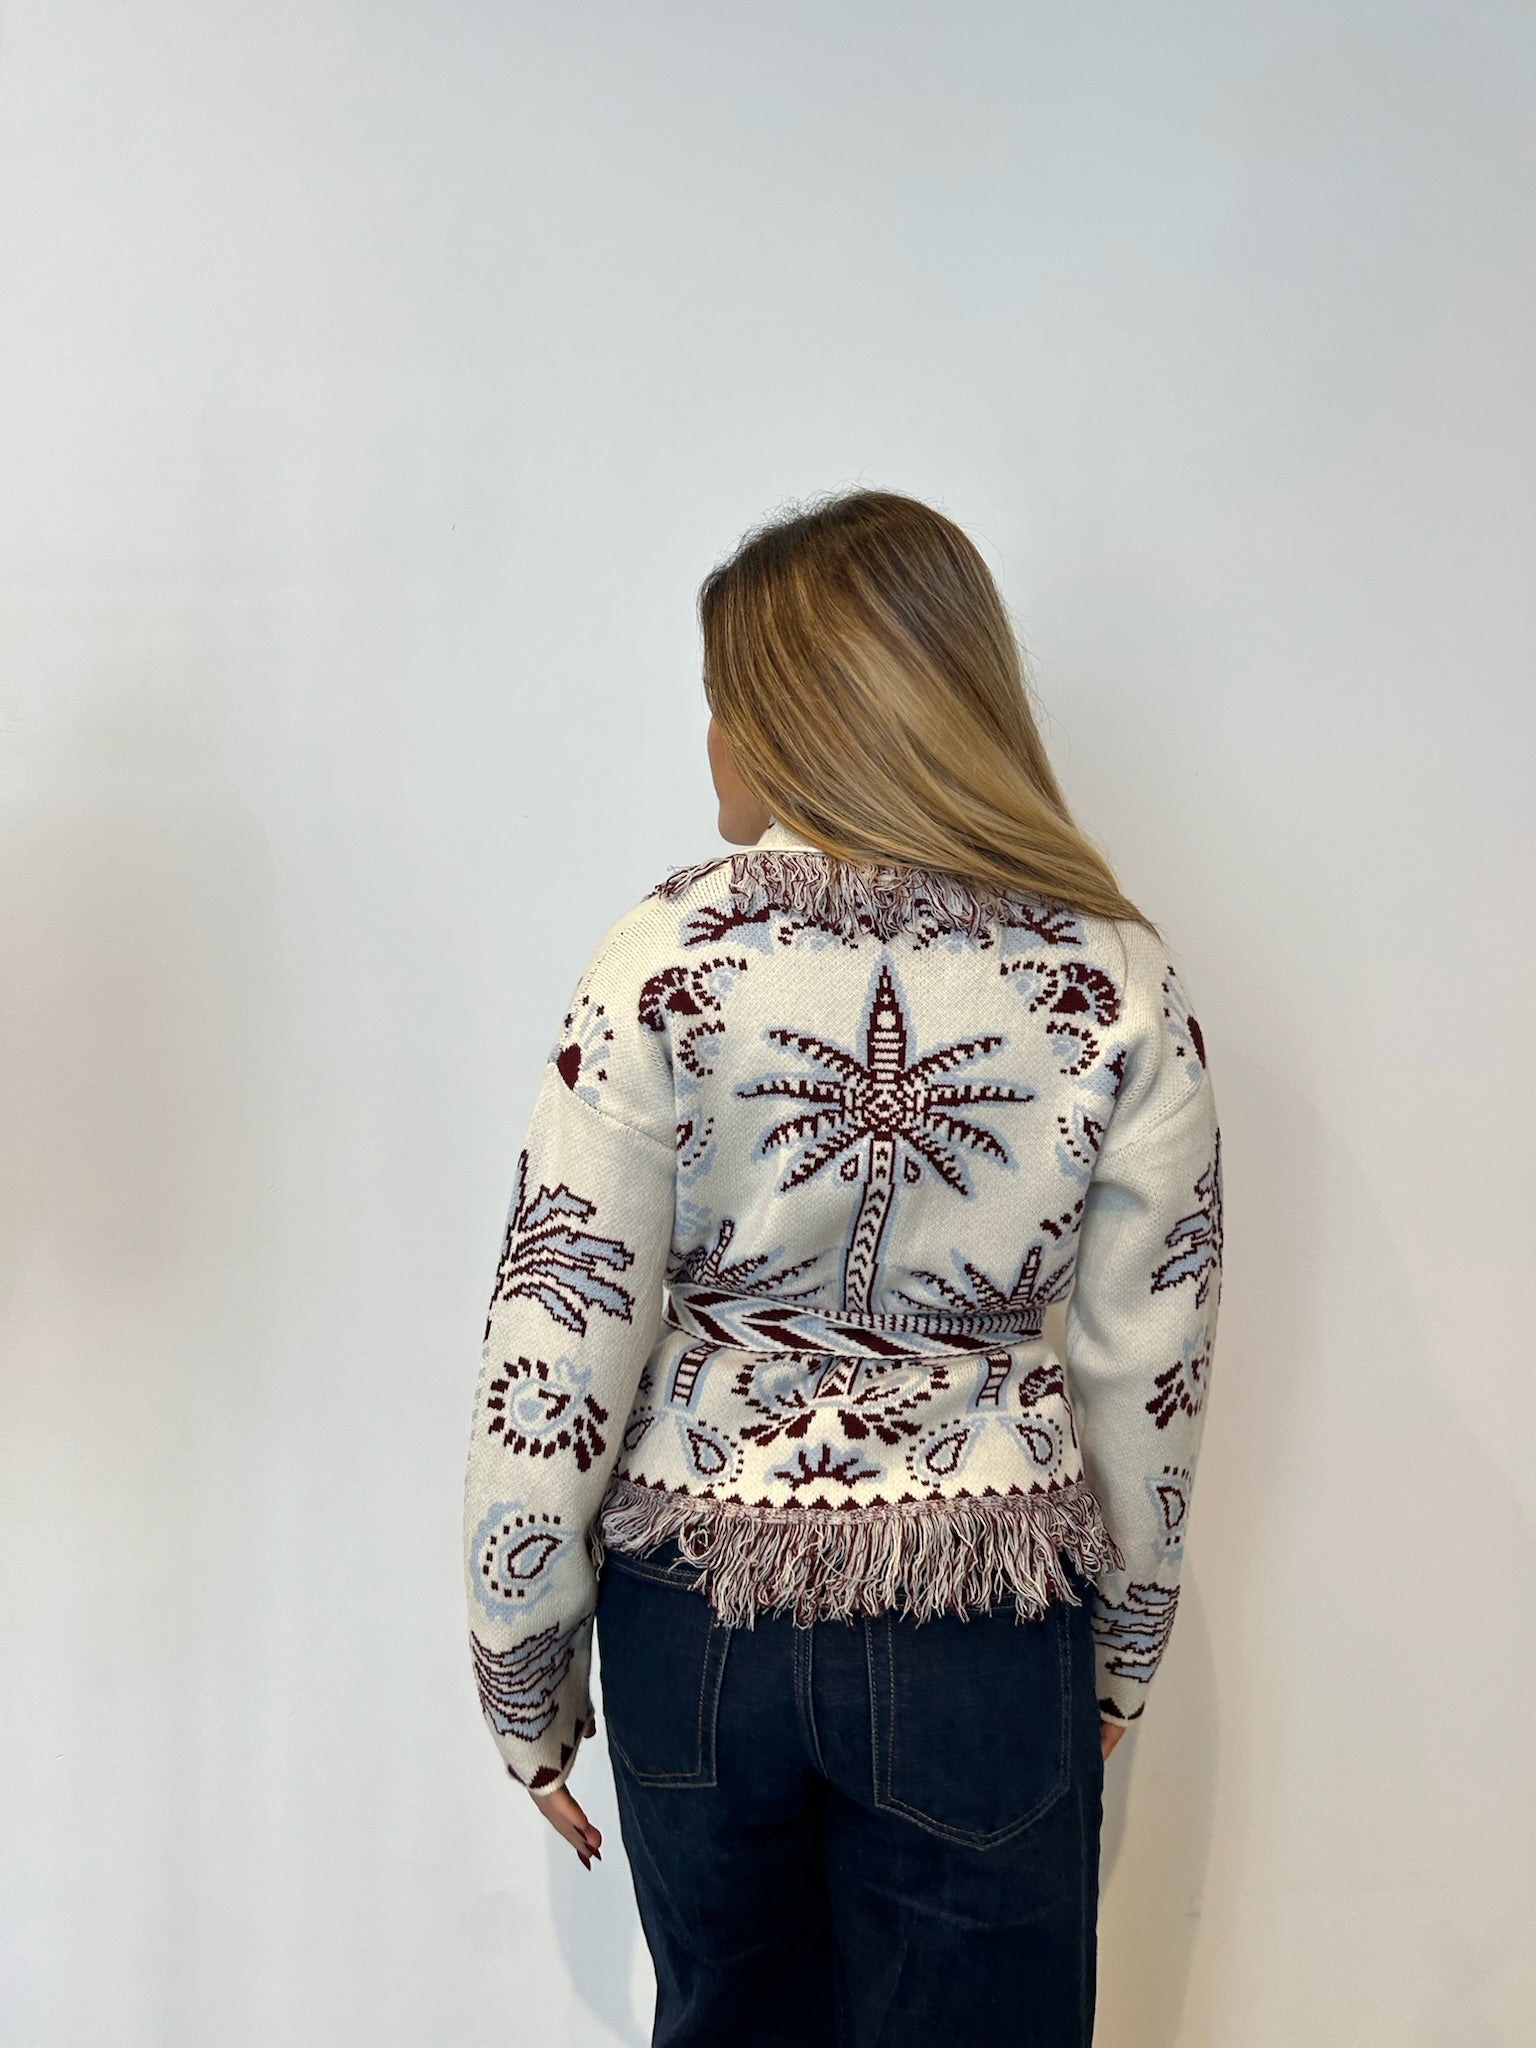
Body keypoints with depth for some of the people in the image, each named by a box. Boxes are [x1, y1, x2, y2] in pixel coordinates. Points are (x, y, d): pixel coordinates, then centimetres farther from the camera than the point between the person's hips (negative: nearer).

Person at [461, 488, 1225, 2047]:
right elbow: (1149, 1366, -2)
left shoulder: (668, 955, -13)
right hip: (984, 1628, 0)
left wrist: (524, 1673, 2)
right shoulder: (1121, 982, -8)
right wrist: (1123, 1653, 13)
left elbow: (555, 1337, -11)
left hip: (695, 1604, 1)